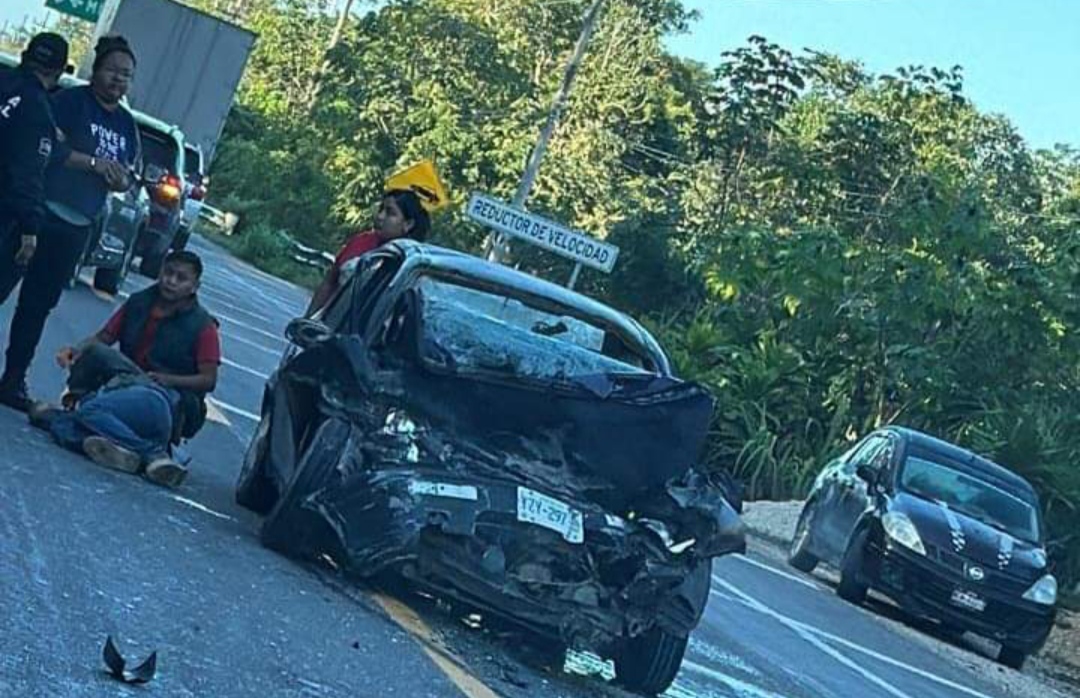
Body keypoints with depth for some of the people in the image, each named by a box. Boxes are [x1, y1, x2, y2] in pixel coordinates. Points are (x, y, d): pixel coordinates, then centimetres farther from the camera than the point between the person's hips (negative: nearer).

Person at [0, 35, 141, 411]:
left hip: (75, 229, 6)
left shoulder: (127, 125, 15)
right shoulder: (70, 100, -4)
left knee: (37, 306, 11)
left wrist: (121, 180, -4)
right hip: (38, 211, -6)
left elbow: (128, 179, 19)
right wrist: (93, 162, -18)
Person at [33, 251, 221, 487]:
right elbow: (103, 337, 12)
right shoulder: (139, 303, 8)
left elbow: (208, 380, -7)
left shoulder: (203, 327, -5)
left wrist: (167, 380, -21)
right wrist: (77, 351, -9)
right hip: (126, 383, 5)